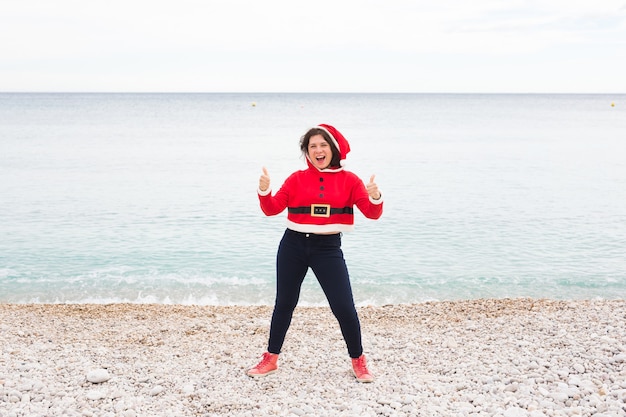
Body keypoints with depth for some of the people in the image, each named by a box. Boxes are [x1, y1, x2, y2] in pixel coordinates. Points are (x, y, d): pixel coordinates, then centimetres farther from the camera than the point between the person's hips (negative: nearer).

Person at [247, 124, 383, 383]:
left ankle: (358, 361, 18)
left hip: (328, 248, -1)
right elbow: (272, 209, -4)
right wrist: (264, 191, -23)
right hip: (293, 245, 2)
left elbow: (372, 213, -9)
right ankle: (270, 359, 28)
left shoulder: (349, 180, -1)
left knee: (344, 307, -3)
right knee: (284, 303, 12)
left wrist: (375, 198, -30)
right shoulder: (297, 179, 1)